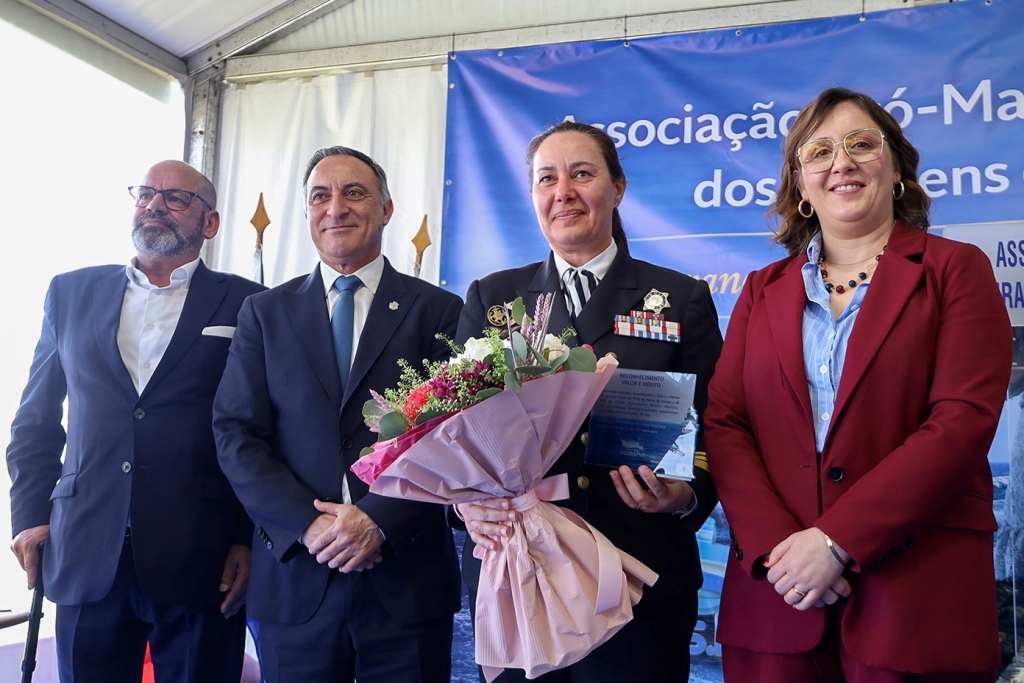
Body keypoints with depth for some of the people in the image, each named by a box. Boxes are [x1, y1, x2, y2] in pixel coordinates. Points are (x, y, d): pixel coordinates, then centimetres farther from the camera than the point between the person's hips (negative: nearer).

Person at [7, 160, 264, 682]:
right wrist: (30, 514, 7)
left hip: (201, 560, -2)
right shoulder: (71, 293, 10)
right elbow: (36, 418, 15)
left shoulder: (246, 305, 0)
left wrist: (250, 539, -4)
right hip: (85, 554, 3)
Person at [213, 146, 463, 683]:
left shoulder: (439, 311, 1)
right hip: (294, 578, 2)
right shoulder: (265, 313, 7)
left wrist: (379, 520, -15)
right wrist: (308, 524, -12)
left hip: (408, 579, -1)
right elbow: (236, 435, 0)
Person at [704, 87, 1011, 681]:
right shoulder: (763, 291, 11)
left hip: (916, 594, -2)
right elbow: (724, 423, 3)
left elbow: (963, 421, -9)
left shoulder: (956, 269, 3)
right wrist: (776, 545, -12)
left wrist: (836, 541, -16)